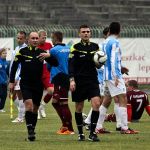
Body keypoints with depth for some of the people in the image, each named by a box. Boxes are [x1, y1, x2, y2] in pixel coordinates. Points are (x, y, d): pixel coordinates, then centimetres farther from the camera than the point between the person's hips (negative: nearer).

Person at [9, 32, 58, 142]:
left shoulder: (42, 52, 4)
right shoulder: (22, 52, -3)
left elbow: (55, 63, 1)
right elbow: (14, 66, 3)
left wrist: (49, 56, -19)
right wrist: (11, 82, 1)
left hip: (38, 84, 3)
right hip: (25, 84, -3)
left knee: (35, 108, 8)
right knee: (29, 104, -21)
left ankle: (32, 131, 19)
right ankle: (30, 130, -22)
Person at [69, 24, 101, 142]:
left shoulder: (95, 47, 9)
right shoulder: (75, 48, -2)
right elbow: (71, 65, -6)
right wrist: (72, 80, -15)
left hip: (92, 80, 2)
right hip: (79, 81, -2)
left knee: (96, 103, -15)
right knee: (79, 108, 5)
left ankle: (92, 133, -9)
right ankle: (81, 134, 18)